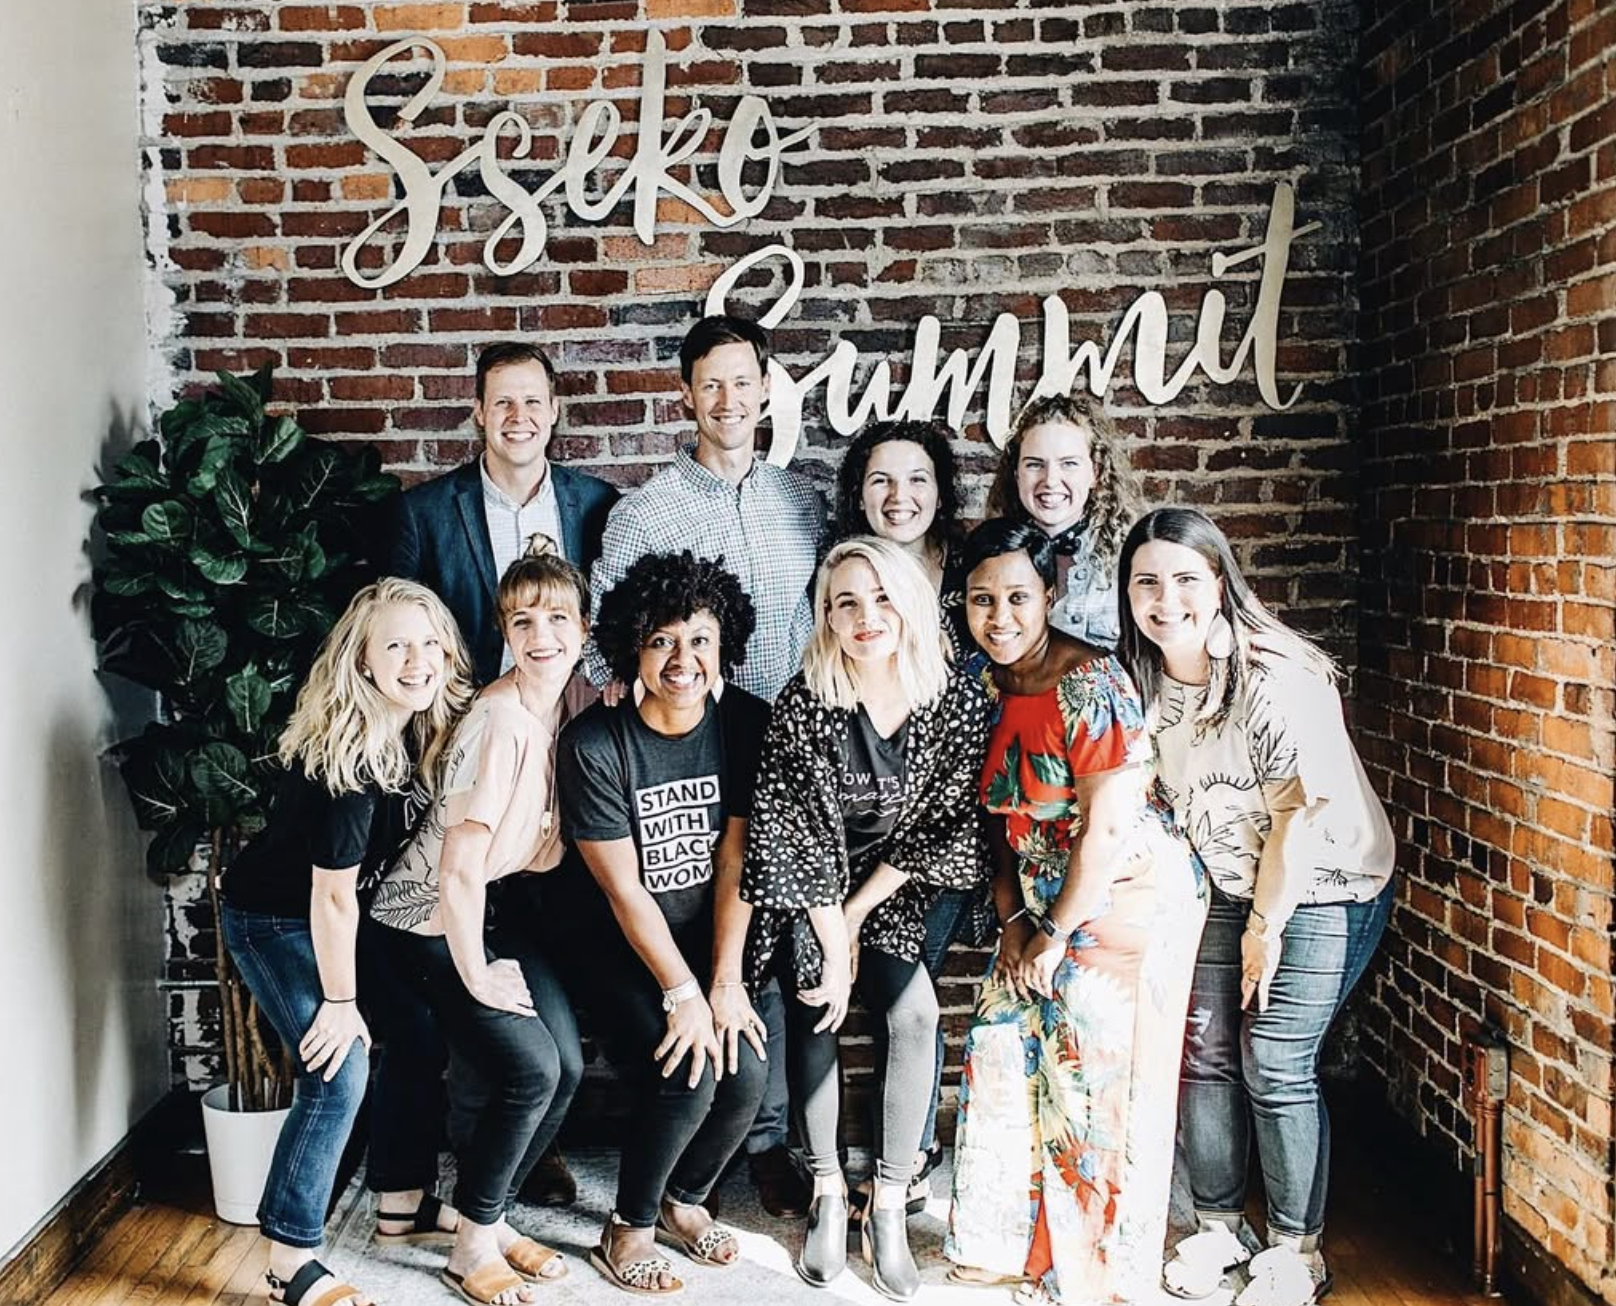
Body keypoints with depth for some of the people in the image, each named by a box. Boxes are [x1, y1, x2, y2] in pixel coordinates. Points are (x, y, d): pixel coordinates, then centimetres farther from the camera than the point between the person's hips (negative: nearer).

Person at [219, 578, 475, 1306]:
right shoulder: (345, 756, -31)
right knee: (338, 1073, -14)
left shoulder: (420, 726, -9)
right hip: (273, 919, -8)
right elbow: (332, 894, -25)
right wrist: (340, 1001, -17)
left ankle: (401, 1205, 25)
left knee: (420, 1035, 8)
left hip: (338, 910, 8)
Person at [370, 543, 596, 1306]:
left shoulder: (579, 699, -6)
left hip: (504, 906, 7)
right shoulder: (500, 721, -28)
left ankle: (491, 1219, 22)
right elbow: (459, 867, -27)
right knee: (530, 1070, -14)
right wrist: (477, 976, -16)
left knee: (567, 1067, -1)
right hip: (433, 920, -7)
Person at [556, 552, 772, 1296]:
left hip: (713, 940, 4)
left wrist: (725, 982, -14)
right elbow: (624, 889, -17)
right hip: (624, 950, -3)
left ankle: (684, 1202, 16)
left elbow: (735, 861, -9)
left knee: (747, 1076, -15)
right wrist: (682, 993, -19)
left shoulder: (746, 723, -8)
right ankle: (629, 1230, 7)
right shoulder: (594, 745, -18)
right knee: (686, 1081, -21)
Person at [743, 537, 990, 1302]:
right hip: (805, 891, -1)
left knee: (914, 1012, -19)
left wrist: (856, 919, -10)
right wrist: (833, 944, -15)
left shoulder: (960, 702, -13)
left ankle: (889, 1208, -4)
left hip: (895, 893, 1)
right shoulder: (805, 702, -18)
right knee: (813, 1005, -22)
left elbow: (940, 828, -8)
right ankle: (827, 1194, -4)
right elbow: (800, 832, -15)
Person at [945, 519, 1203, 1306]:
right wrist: (1012, 918, 1)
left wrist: (1055, 938, -14)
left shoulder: (1090, 684, -20)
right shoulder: (987, 688, 3)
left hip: (1128, 900, -7)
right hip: (1045, 905, 7)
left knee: (1100, 1086, 1)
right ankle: (1016, 1243, 27)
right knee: (1005, 1056, 8)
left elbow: (1107, 829, -21)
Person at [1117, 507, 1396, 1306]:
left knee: (1274, 1067, -6)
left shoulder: (1276, 678, -25)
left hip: (1324, 889, -6)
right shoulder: (1147, 681, -5)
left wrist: (1265, 926, -14)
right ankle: (1218, 1226, 23)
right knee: (1206, 1053, 4)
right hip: (1228, 885, 6)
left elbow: (1304, 813, -22)